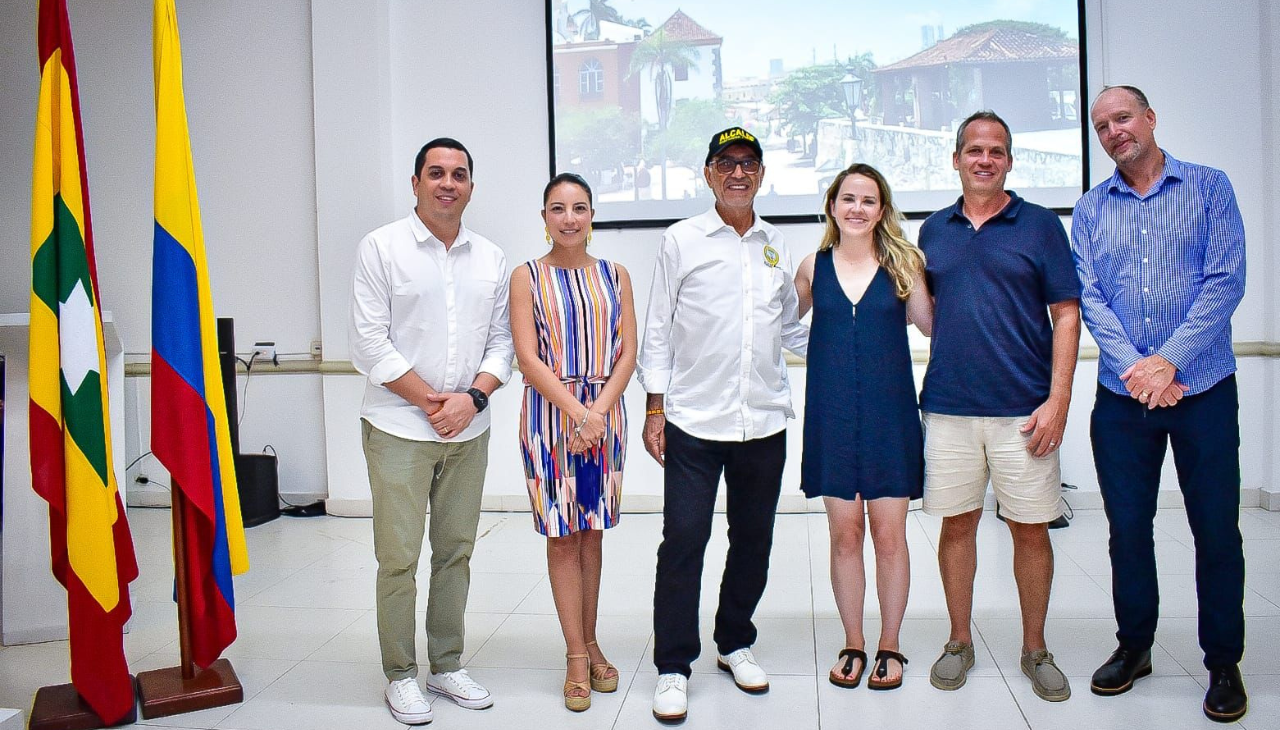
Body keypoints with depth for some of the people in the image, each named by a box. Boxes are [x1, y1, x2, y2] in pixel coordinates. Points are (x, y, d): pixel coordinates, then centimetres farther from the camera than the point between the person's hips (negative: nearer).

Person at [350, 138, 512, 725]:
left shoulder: (491, 258, 10)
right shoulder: (382, 247, -2)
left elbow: (501, 341, 9)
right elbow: (370, 343, -7)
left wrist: (473, 397, -8)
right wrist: (430, 400, -11)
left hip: (468, 432, 4)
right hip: (399, 429, -4)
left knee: (456, 552, 11)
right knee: (398, 558, 0)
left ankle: (447, 665, 25)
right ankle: (400, 675, 16)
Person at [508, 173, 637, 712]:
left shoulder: (614, 276, 9)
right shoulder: (527, 277, 2)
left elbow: (627, 353, 3)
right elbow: (528, 358, -6)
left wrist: (598, 412, -10)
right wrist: (576, 411, -15)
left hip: (604, 414, 2)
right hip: (549, 415, -2)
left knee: (591, 534, 9)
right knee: (562, 536, 1)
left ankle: (590, 643, 23)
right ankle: (577, 659, 11)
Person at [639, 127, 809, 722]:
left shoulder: (777, 246, 11)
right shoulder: (681, 241, 1)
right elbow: (658, 330, 1)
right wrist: (655, 409, -3)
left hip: (764, 421, 4)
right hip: (693, 421, -4)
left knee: (753, 541, 12)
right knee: (683, 542, -3)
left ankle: (734, 643, 31)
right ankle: (673, 666, 10)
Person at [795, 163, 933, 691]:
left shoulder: (901, 262, 3)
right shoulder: (814, 267, 6)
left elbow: (930, 324, -7)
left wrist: (916, 274, -16)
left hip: (888, 413, -1)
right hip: (832, 414, 1)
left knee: (890, 536, 4)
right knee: (845, 534, 7)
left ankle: (889, 647, 21)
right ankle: (852, 644, 23)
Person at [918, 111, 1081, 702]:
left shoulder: (1040, 225, 2)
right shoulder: (934, 230, 11)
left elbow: (1066, 316, -1)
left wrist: (1058, 399, -9)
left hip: (1024, 409, -2)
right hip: (948, 407, 2)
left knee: (1031, 530, 5)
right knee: (957, 525, 9)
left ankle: (1035, 649, 22)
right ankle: (960, 642, 23)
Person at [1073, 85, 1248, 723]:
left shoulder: (1209, 188, 3)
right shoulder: (1090, 209, 9)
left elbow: (1225, 280, -7)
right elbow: (1089, 297, -1)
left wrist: (1168, 360, -16)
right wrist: (1135, 366, -15)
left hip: (1202, 387, -2)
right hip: (1122, 394, 2)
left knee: (1216, 528, 3)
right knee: (1127, 526, 9)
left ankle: (1223, 663, 19)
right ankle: (1134, 646, 25)